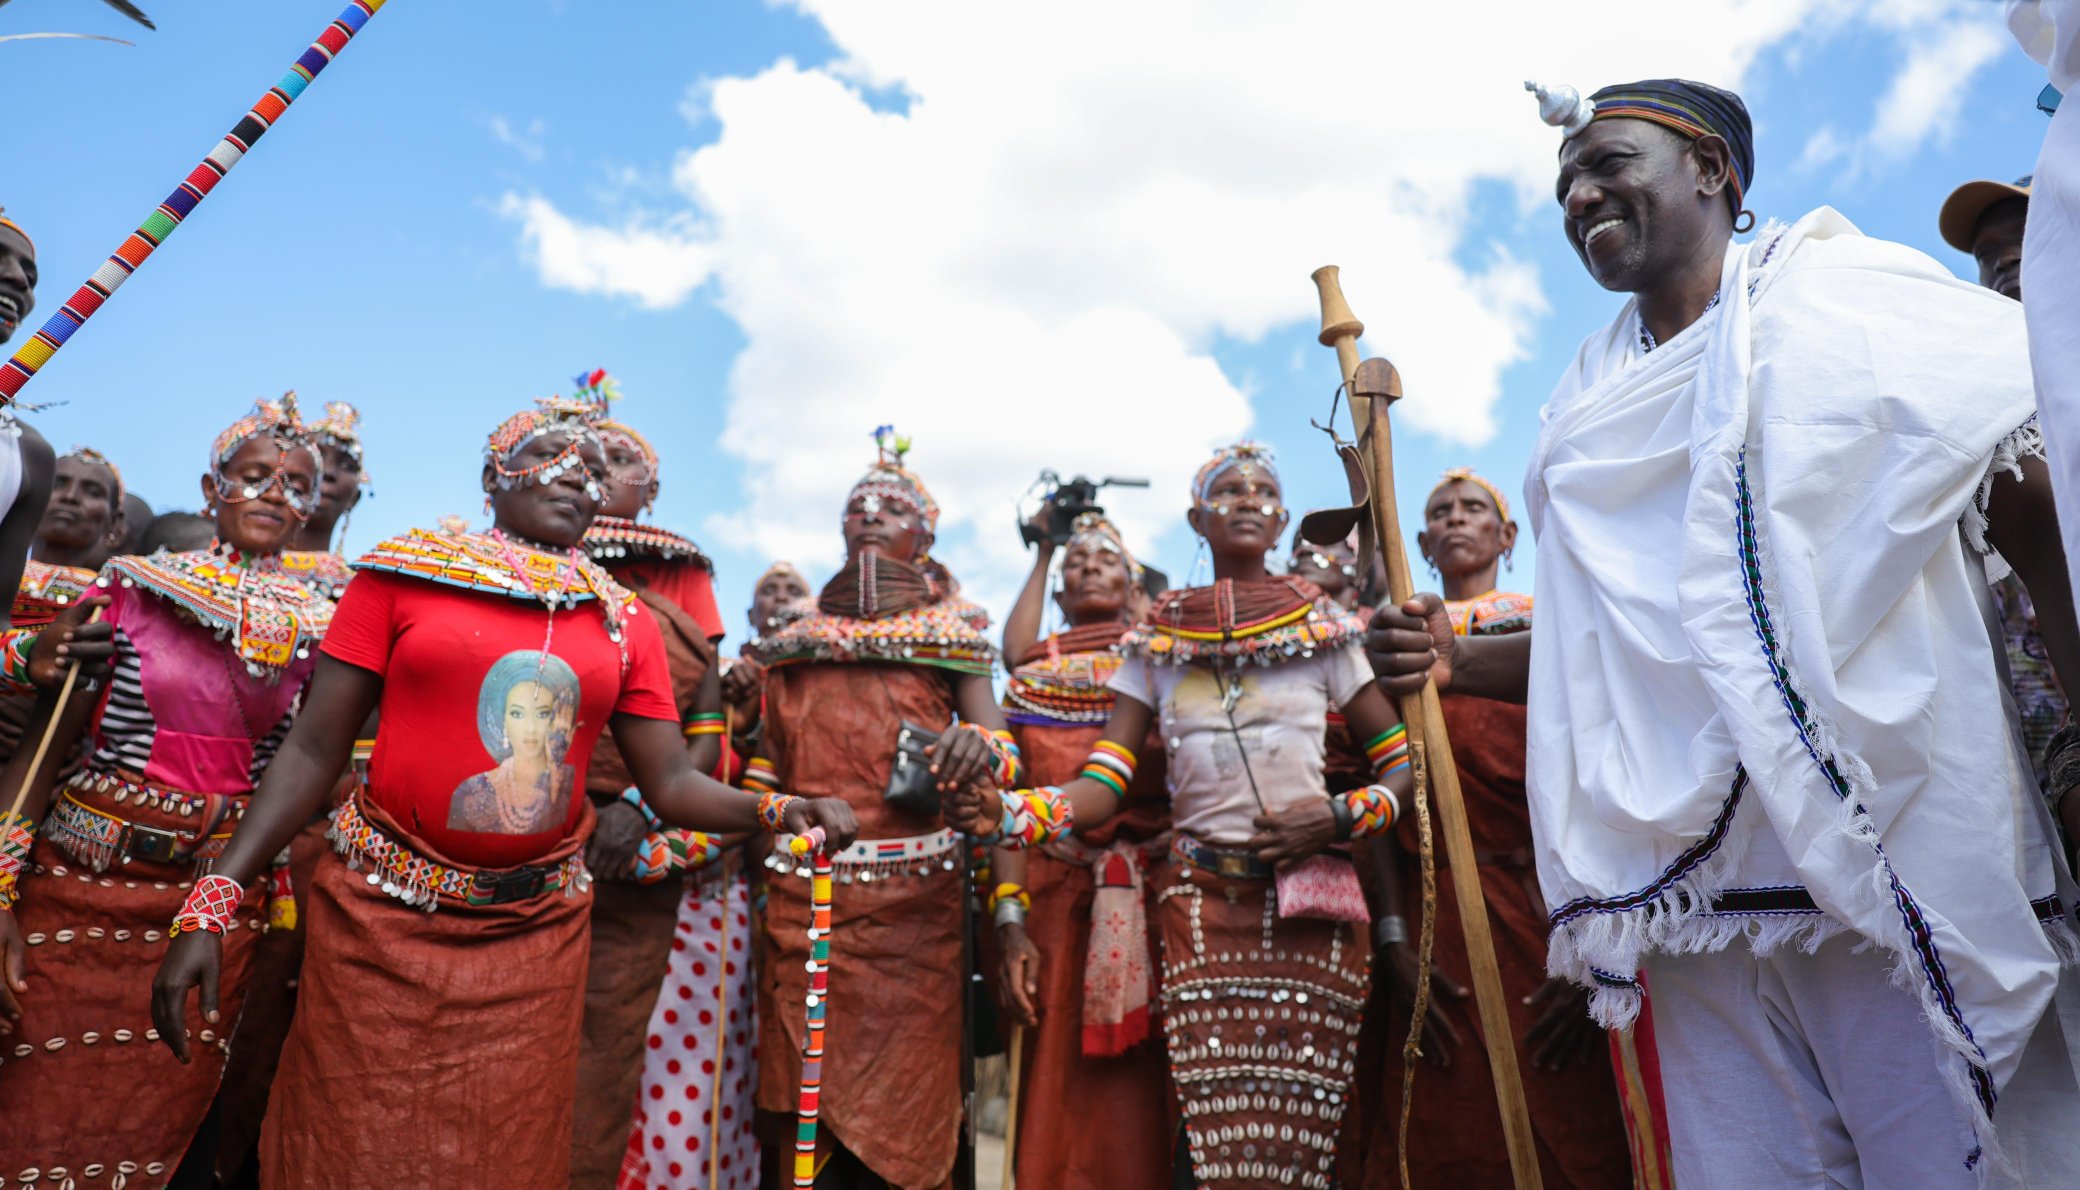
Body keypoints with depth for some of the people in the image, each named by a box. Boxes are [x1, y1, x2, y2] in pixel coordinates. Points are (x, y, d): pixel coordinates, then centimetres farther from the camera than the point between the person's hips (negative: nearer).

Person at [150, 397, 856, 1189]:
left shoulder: (625, 623, 5)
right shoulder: (405, 571, 0)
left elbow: (673, 783, 1)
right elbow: (314, 748, -2)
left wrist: (776, 810, -17)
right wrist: (211, 902, -10)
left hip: (534, 936, 2)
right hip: (382, 916, -1)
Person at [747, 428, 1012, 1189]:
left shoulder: (953, 629, 8)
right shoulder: (796, 634, 16)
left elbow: (997, 744, -3)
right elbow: (767, 760, 18)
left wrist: (977, 750, -25)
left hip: (911, 895, -2)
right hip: (803, 889, 2)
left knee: (898, 1092, 1)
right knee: (805, 1087, 6)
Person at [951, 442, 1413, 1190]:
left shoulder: (1324, 628, 6)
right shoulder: (1155, 640, 7)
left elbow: (1406, 763, 8)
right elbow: (1103, 787, -1)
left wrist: (1342, 818, -10)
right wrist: (1008, 814, -18)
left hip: (1310, 904, 0)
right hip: (1202, 904, 0)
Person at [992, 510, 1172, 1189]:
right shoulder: (1034, 674, 12)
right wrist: (1009, 918, -7)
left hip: (1153, 892, -1)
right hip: (1056, 895, 1)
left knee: (1143, 1087, 0)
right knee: (1060, 1089, 4)